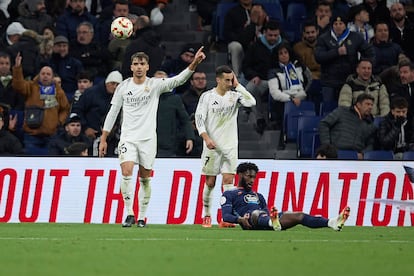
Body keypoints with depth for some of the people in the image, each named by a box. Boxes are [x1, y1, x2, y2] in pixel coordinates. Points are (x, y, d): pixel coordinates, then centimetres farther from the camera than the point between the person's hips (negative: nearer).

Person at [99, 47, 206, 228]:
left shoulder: (155, 84, -1)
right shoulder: (123, 87, 3)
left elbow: (178, 80, -14)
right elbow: (113, 112, 9)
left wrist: (194, 64, -30)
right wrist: (103, 139, 7)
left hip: (148, 138, 0)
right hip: (128, 137, 0)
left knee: (145, 178, 6)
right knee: (126, 172, -18)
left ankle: (142, 217, 16)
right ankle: (129, 214, -10)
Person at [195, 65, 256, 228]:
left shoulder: (235, 95, 5)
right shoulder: (207, 96, -1)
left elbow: (251, 102, -11)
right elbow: (199, 118, -3)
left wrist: (237, 85, -6)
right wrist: (206, 138, -15)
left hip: (230, 146, 2)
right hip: (212, 146, -2)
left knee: (228, 180, -7)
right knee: (210, 182, 2)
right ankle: (206, 215, 15)